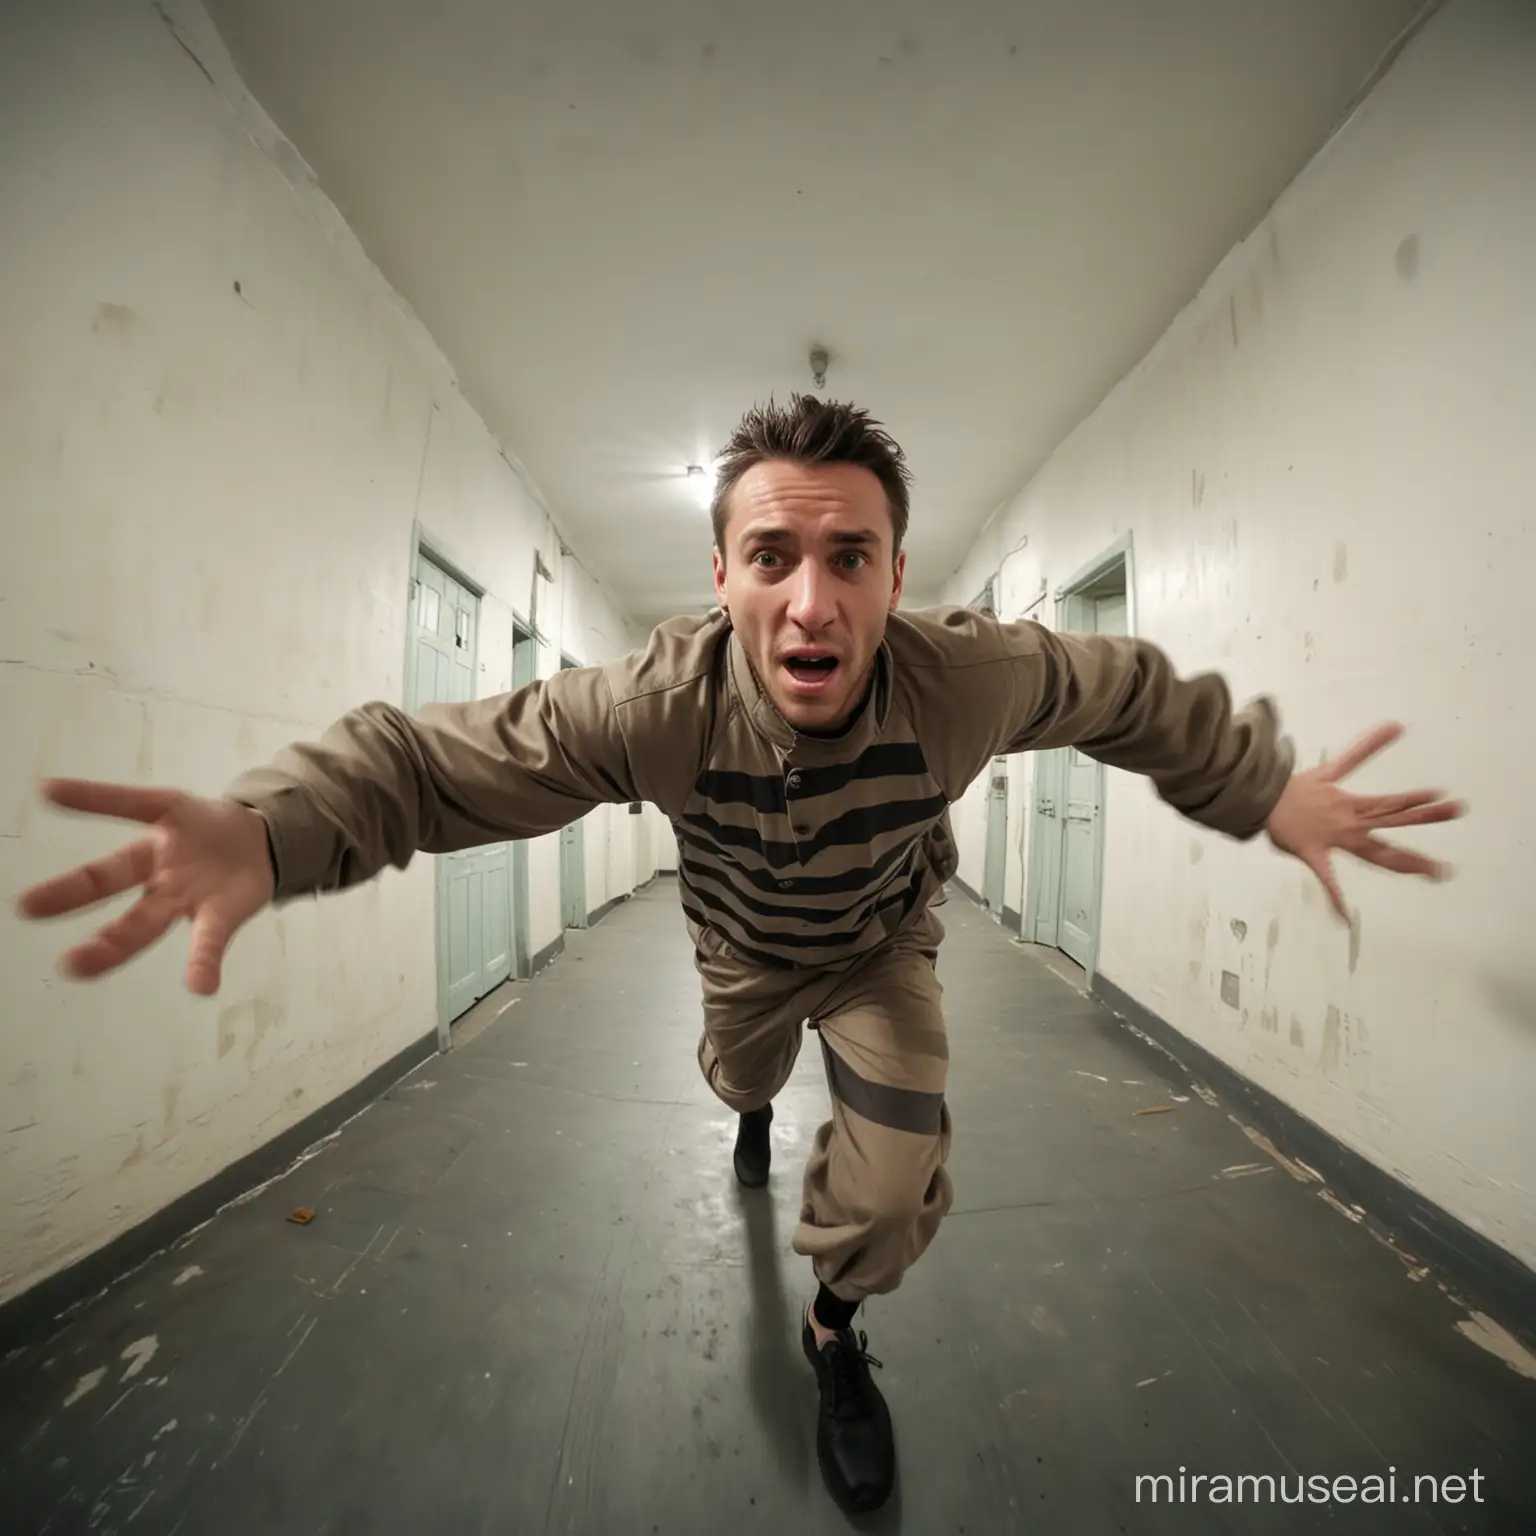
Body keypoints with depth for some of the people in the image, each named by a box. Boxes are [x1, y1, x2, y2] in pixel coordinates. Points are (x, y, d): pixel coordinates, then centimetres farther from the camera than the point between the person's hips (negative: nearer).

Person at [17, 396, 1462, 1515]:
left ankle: (835, 1327, 29)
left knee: (893, 1186, -10)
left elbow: (1136, 694, -15)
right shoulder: (653, 705, -39)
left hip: (884, 947, 0)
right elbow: (425, 755, -35)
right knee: (739, 1075, 31)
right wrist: (267, 829, -52)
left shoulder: (967, 674, -35)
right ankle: (757, 1112, 74)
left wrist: (1269, 790, -16)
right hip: (745, 947, 1)